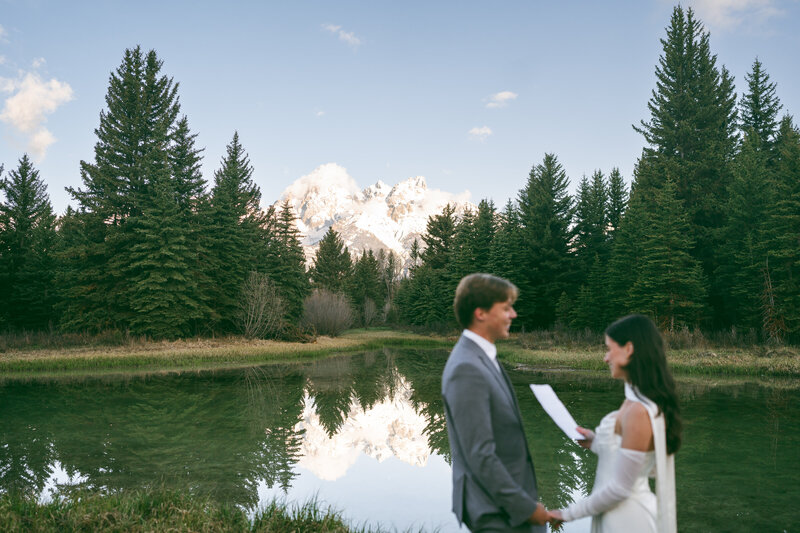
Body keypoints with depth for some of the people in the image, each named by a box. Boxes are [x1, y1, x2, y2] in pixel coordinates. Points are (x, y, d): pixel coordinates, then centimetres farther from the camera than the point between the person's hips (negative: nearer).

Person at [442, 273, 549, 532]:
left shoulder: (481, 358, 8)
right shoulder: (467, 370, -22)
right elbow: (480, 455, -24)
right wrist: (525, 507, -16)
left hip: (510, 501, 9)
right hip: (497, 511, -9)